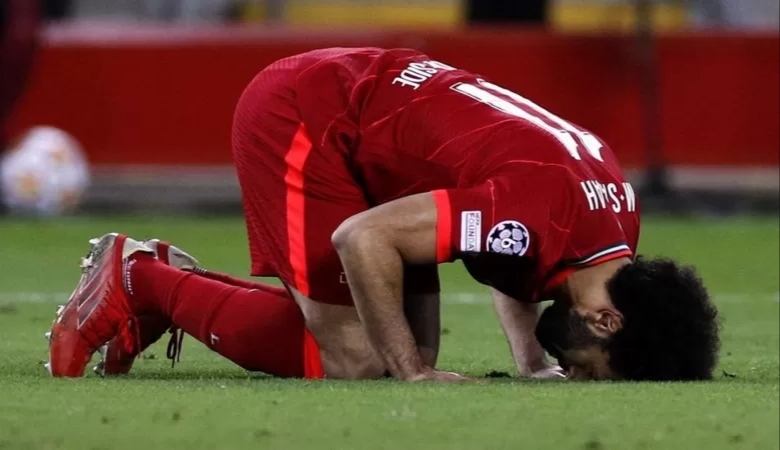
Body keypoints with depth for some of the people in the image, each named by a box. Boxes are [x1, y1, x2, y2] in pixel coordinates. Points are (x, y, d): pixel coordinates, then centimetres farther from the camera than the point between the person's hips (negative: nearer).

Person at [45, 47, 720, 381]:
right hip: (300, 119, -9)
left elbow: (511, 258, 17)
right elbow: (363, 239, -31)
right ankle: (139, 279, 2)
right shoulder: (542, 212, -33)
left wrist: (534, 365, 2)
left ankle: (159, 282, 15)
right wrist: (413, 374, -25)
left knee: (407, 352, 3)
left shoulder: (618, 216, -5)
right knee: (355, 362, -13)